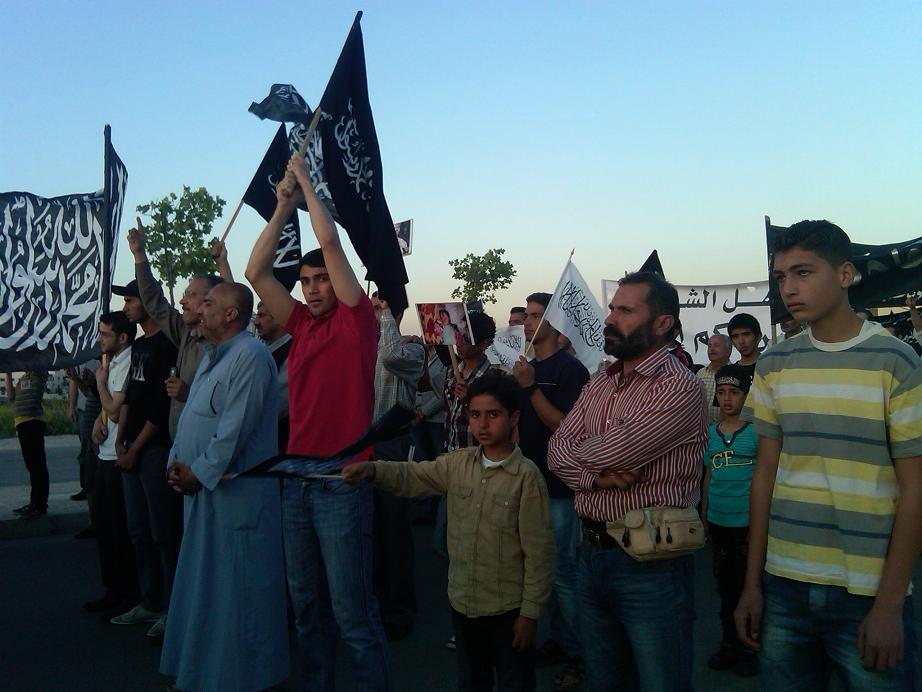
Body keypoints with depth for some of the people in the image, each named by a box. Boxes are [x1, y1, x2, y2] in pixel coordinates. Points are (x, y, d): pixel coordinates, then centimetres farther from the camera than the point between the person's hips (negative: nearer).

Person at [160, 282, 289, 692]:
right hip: (201, 488, 10)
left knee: (236, 587, 1)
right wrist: (177, 462, 3)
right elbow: (191, 414, 17)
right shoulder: (212, 356, 16)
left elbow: (235, 428, -22)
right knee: (201, 582, 18)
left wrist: (200, 473, -15)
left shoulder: (250, 356, -16)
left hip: (236, 490, -10)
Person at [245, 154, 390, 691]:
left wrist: (307, 181, 2)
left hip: (341, 481, -7)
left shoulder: (357, 321, -4)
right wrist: (284, 206, 7)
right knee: (308, 605, 17)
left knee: (352, 610, -1)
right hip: (297, 477, 7)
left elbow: (330, 241, -10)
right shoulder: (303, 325, 12)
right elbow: (257, 272, 10)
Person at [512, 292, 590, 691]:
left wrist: (531, 387, -24)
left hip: (558, 488, -8)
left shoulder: (569, 369, -11)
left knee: (563, 572, -2)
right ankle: (558, 640, 30)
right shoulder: (524, 366, 12)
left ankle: (578, 657, 12)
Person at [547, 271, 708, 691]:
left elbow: (609, 451, -25)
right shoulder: (598, 384, 10)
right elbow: (558, 451, 3)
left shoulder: (681, 388, -17)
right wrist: (596, 475, -17)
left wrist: (582, 453, -2)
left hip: (649, 562, -7)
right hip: (592, 552, 8)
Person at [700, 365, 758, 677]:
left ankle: (749, 648, 23)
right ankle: (729, 643, 30)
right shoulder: (710, 432, 6)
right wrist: (703, 516, 12)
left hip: (746, 523, -4)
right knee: (724, 586, 16)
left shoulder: (756, 432, -7)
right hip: (717, 522, 4)